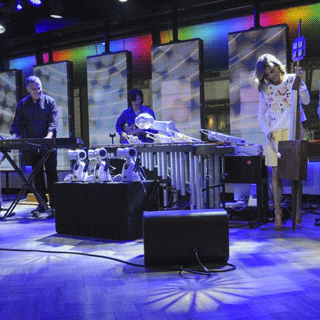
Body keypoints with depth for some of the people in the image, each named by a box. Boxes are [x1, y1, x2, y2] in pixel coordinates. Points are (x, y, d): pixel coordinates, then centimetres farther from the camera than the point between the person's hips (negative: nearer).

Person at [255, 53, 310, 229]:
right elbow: (261, 115, 14)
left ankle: (297, 213, 1)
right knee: (276, 174, 0)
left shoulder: (292, 80, 5)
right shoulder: (265, 89, 10)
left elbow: (306, 100, -6)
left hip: (293, 131, -2)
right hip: (274, 134, 2)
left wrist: (299, 81, -16)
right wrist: (267, 131, -1)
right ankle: (278, 212, 4)